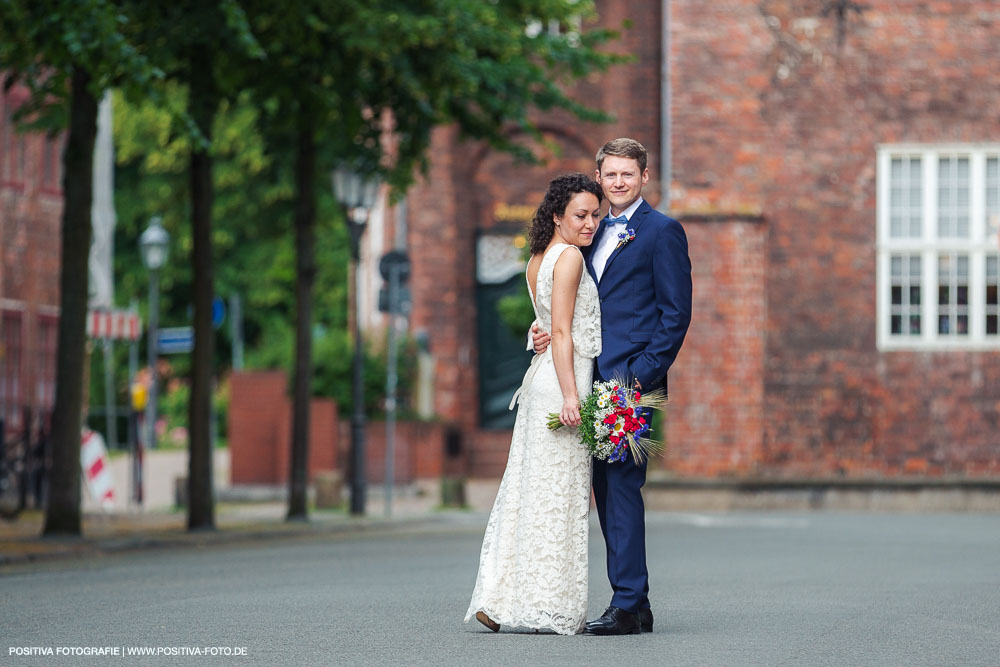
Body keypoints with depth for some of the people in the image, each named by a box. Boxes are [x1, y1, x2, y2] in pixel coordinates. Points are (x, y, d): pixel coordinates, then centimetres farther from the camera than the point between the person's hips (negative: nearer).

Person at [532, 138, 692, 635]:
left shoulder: (662, 231, -2)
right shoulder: (595, 234, 21)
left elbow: (676, 313, -7)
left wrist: (642, 374, -15)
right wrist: (550, 332, 4)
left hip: (632, 377, -8)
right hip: (596, 380, 8)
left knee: (622, 487, -11)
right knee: (605, 490, 8)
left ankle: (629, 607, -9)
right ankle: (633, 602, 13)